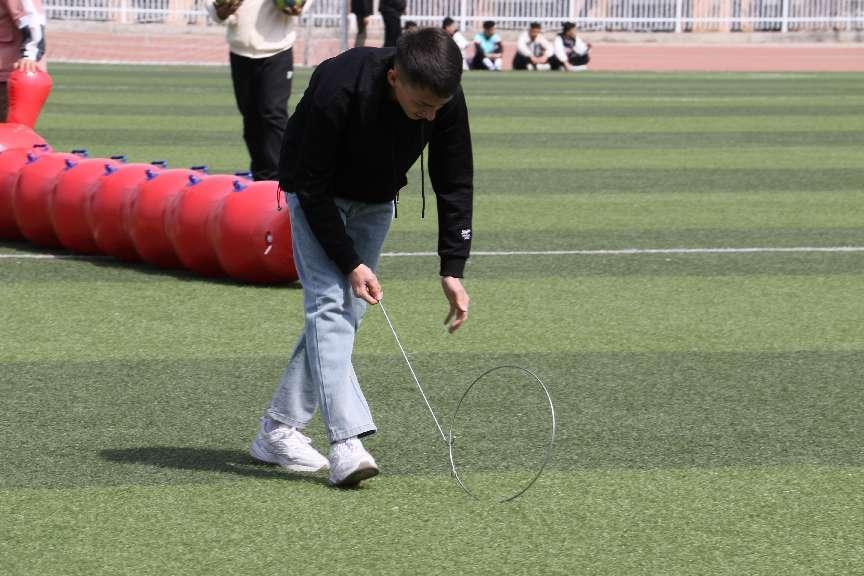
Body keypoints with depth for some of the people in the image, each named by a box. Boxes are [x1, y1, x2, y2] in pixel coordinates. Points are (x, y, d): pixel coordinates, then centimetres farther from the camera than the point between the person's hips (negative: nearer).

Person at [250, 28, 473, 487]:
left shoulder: (446, 100, -24)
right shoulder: (338, 91, -38)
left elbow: (455, 185, -13)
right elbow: (312, 188, -28)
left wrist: (452, 269, -19)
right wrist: (349, 263, -26)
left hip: (376, 199, 5)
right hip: (316, 195, -5)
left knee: (348, 310, 3)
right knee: (329, 301, -19)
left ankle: (278, 431, 13)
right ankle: (347, 442, -29)